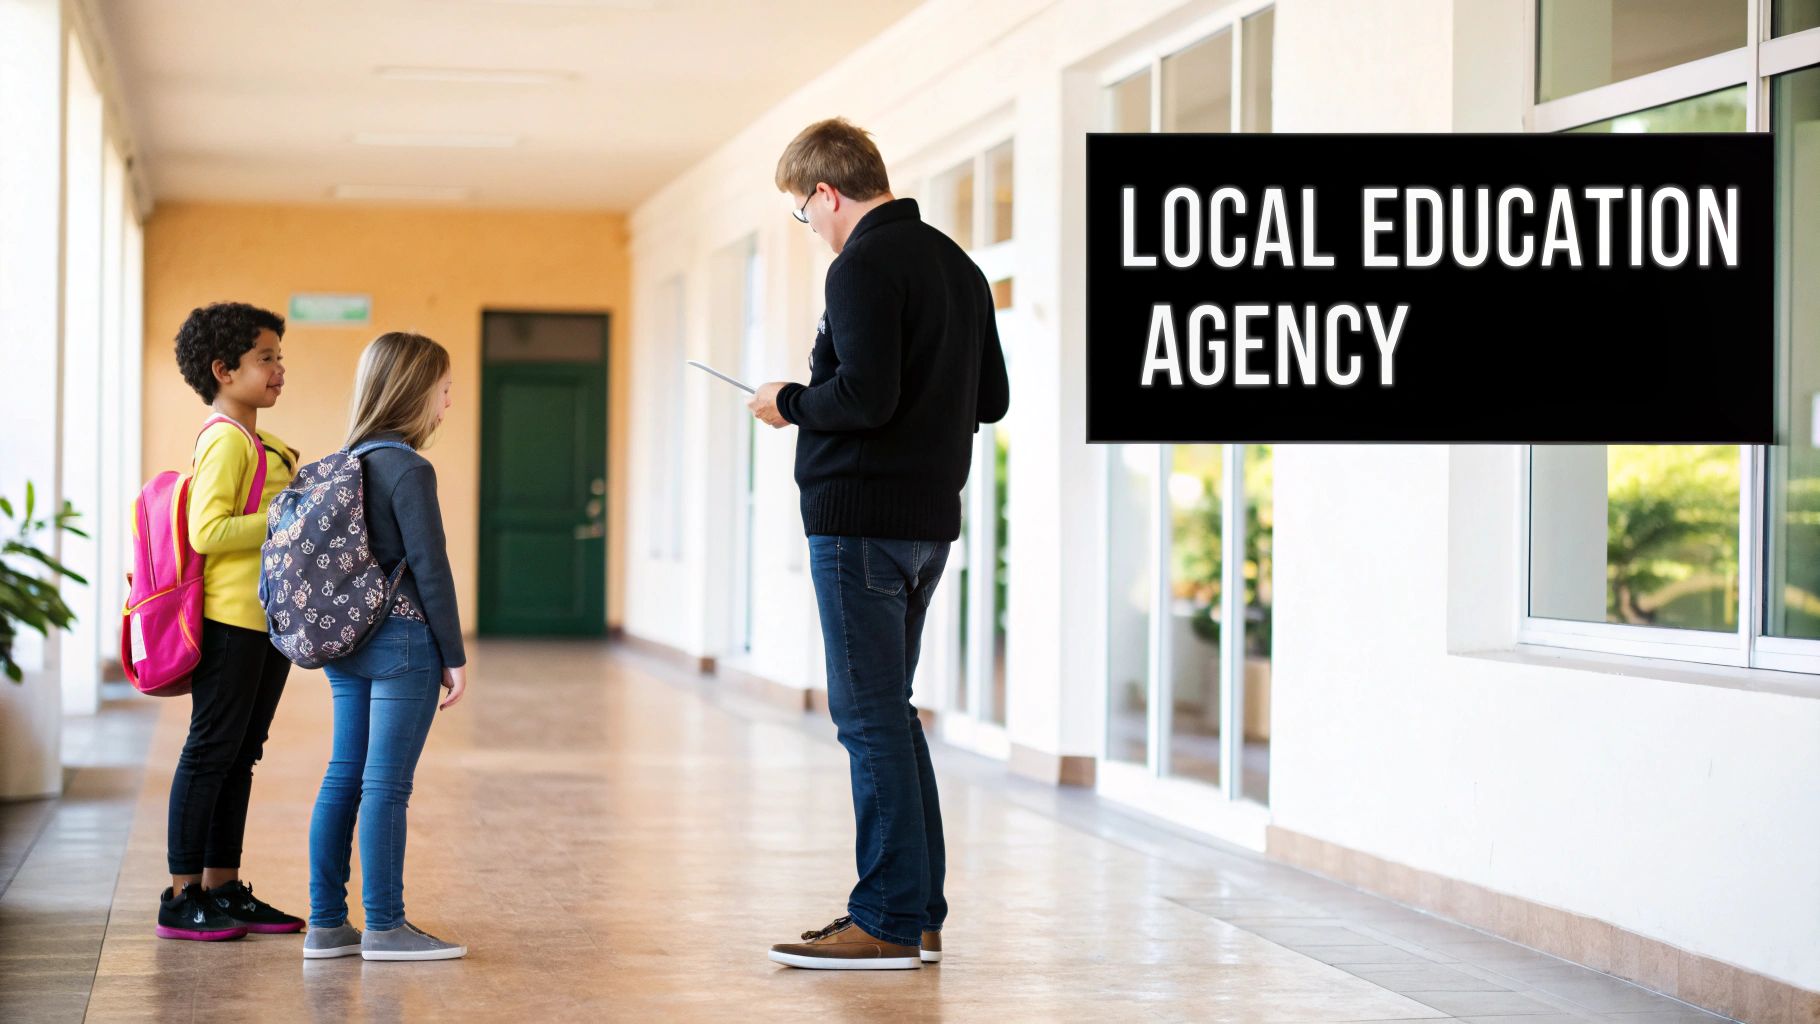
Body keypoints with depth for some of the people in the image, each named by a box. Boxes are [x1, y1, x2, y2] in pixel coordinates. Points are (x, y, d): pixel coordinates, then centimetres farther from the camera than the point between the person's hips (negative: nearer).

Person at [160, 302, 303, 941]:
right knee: (211, 751, -5)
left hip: (269, 620, 10)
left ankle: (223, 888, 19)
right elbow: (208, 531, -21)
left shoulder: (257, 443, 19)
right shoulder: (226, 439, -12)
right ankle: (182, 899, 0)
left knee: (240, 754, 13)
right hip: (232, 618, -10)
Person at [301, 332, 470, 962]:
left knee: (343, 777, 9)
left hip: (345, 643, 8)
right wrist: (454, 656, -8)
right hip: (403, 640, -8)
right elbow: (429, 567, -14)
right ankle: (384, 927, 0)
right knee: (387, 783, -4)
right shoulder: (409, 469, -13)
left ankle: (326, 924, 13)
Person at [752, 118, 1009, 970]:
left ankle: (889, 922, -3)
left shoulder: (864, 266, -13)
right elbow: (991, 398, 17)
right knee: (889, 713, 15)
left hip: (861, 517, -9)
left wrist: (791, 404, -6)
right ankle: (918, 914, 18)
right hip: (931, 519, 9)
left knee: (870, 716, -5)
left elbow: (864, 395, -23)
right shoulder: (958, 264, 15)